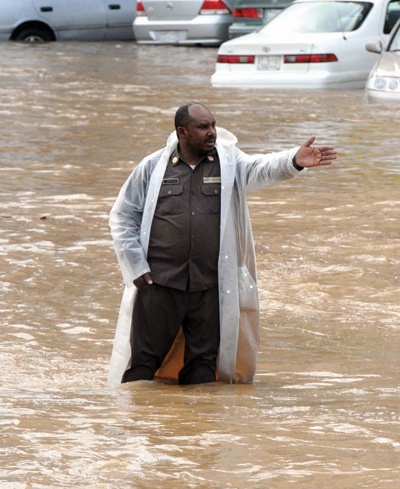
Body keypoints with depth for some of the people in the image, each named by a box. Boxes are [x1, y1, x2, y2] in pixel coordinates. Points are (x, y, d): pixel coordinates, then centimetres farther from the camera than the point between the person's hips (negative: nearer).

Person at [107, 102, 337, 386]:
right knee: (143, 362, 1)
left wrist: (294, 162, -37)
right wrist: (136, 266, 0)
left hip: (210, 288, 1)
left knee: (203, 364, 7)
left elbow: (261, 168, -15)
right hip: (159, 284, -1)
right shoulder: (154, 167, 3)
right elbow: (122, 217, 9)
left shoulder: (229, 163, 5)